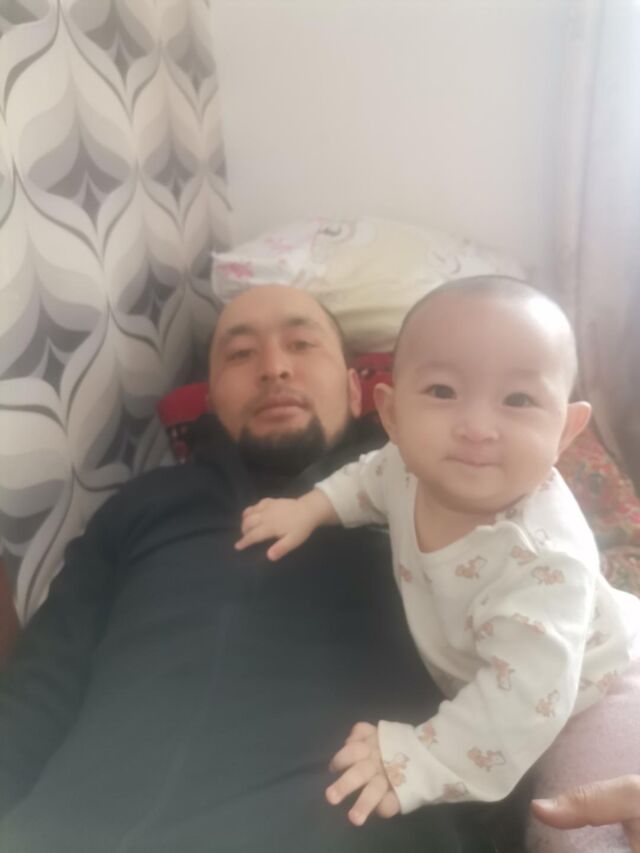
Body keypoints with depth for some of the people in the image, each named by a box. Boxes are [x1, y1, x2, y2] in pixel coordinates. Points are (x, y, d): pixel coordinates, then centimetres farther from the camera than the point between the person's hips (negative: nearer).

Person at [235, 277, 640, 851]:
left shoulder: (542, 558, -44)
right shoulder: (419, 466, -22)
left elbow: (526, 701, -44)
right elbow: (374, 477, 2)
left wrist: (420, 762, -41)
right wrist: (311, 507, -4)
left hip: (589, 694, -6)